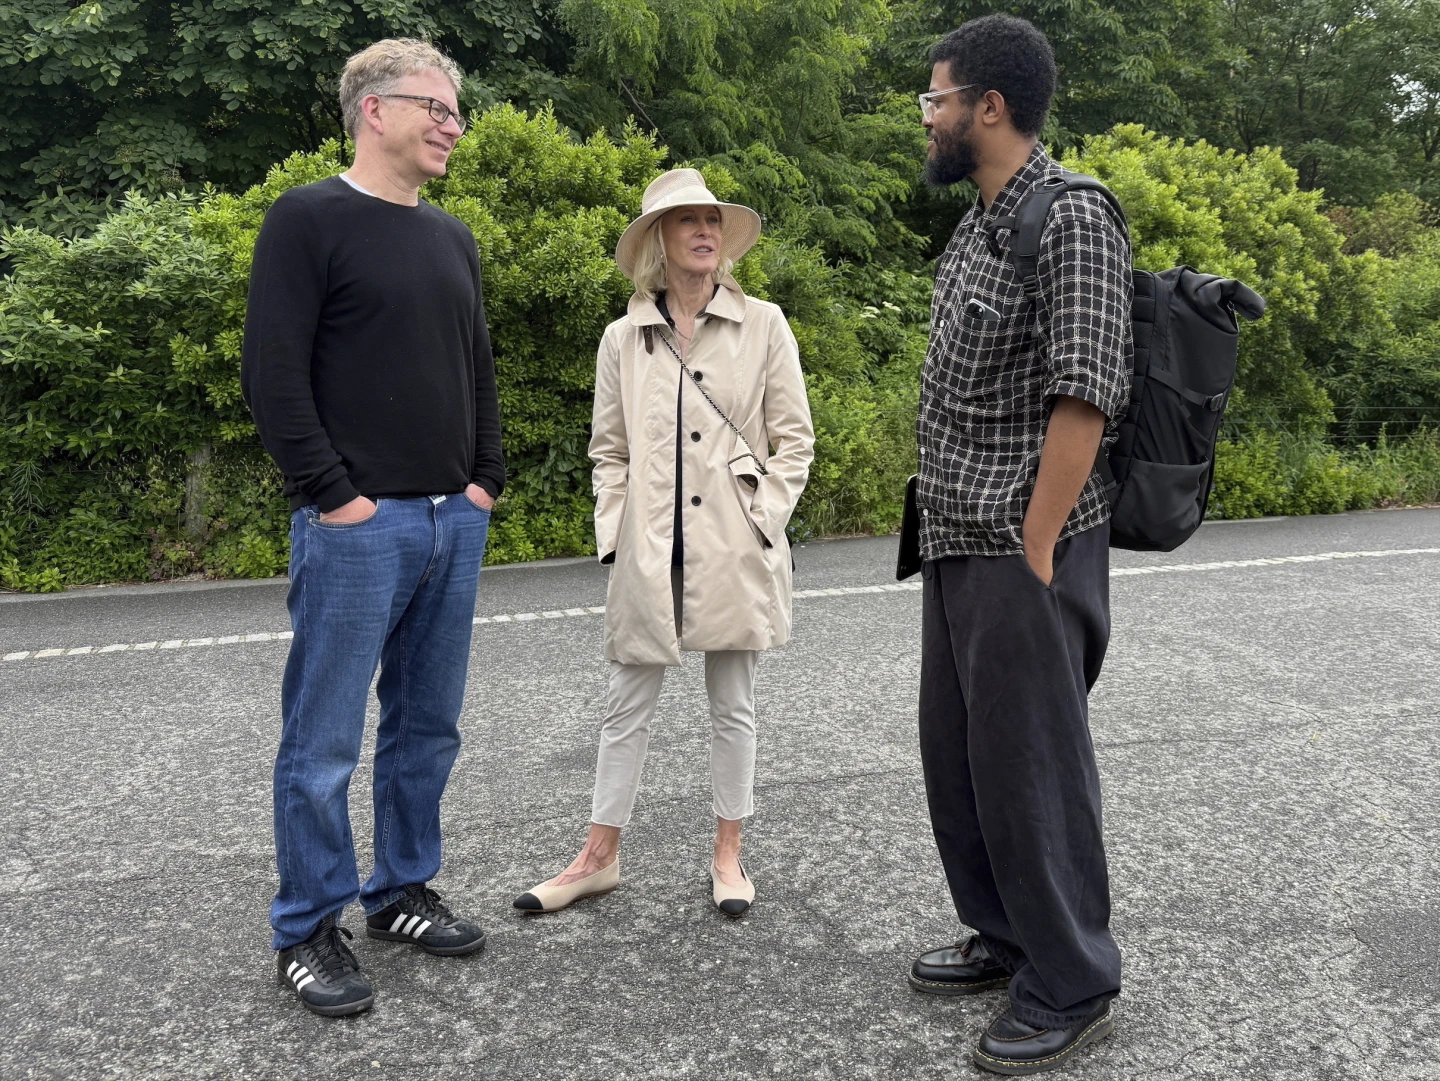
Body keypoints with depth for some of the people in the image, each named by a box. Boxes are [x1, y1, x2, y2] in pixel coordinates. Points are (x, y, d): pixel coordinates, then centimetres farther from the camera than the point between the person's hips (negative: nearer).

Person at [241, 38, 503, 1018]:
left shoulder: (452, 238, 16)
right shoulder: (310, 220, -5)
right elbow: (274, 376, -11)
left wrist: (486, 479, 10)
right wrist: (335, 495, -14)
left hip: (453, 523, 7)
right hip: (358, 526, -7)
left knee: (428, 727, 14)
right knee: (324, 743, 1)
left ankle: (402, 891, 29)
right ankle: (309, 932, 14)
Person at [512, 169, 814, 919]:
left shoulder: (763, 326, 2)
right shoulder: (623, 339, 6)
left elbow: (794, 439, 2)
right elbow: (609, 450, 9)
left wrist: (763, 521, -6)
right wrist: (614, 537, 0)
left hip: (733, 551, -1)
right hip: (650, 554, 1)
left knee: (733, 705, 10)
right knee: (627, 704, 9)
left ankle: (728, 856, 24)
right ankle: (599, 858, 21)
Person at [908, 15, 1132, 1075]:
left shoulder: (1072, 219, -14)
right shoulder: (976, 226, 15)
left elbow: (1085, 395, -21)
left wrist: (1034, 557, -21)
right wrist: (950, 540, 15)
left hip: (1023, 553, -9)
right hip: (956, 548, 9)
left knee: (1030, 766, 1)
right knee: (955, 751, 17)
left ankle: (1072, 991, 18)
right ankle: (1005, 937, 35)